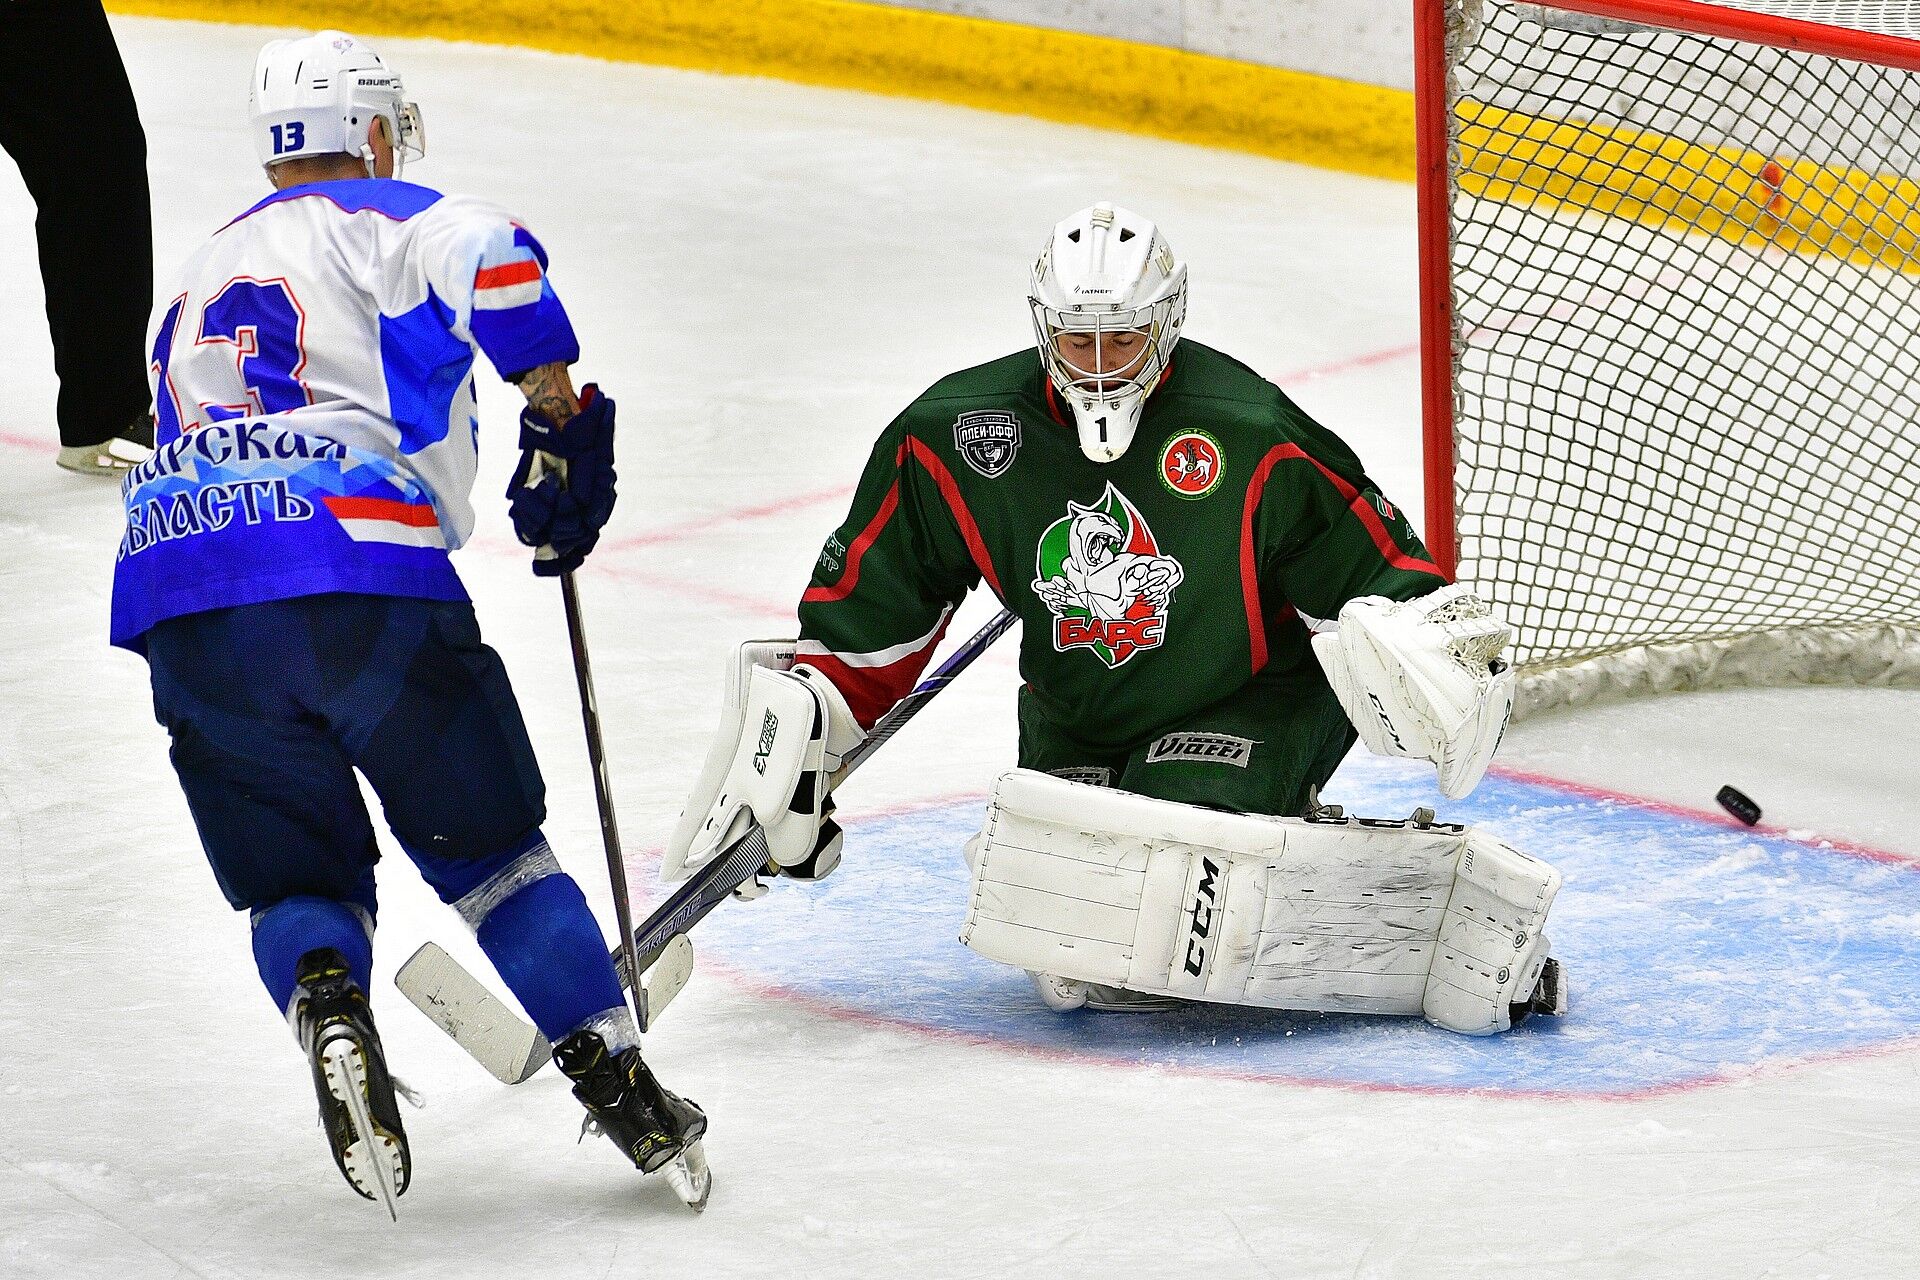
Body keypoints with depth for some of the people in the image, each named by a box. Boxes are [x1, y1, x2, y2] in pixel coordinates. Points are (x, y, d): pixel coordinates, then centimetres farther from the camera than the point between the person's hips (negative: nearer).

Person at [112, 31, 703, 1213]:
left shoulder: (204, 279, 32)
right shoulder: (377, 220, 12)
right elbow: (487, 259, -11)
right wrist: (564, 418, -2)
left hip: (177, 593, 4)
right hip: (355, 568, -4)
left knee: (296, 879, 14)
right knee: (489, 842, 12)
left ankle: (327, 1008, -18)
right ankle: (617, 1082, 9)